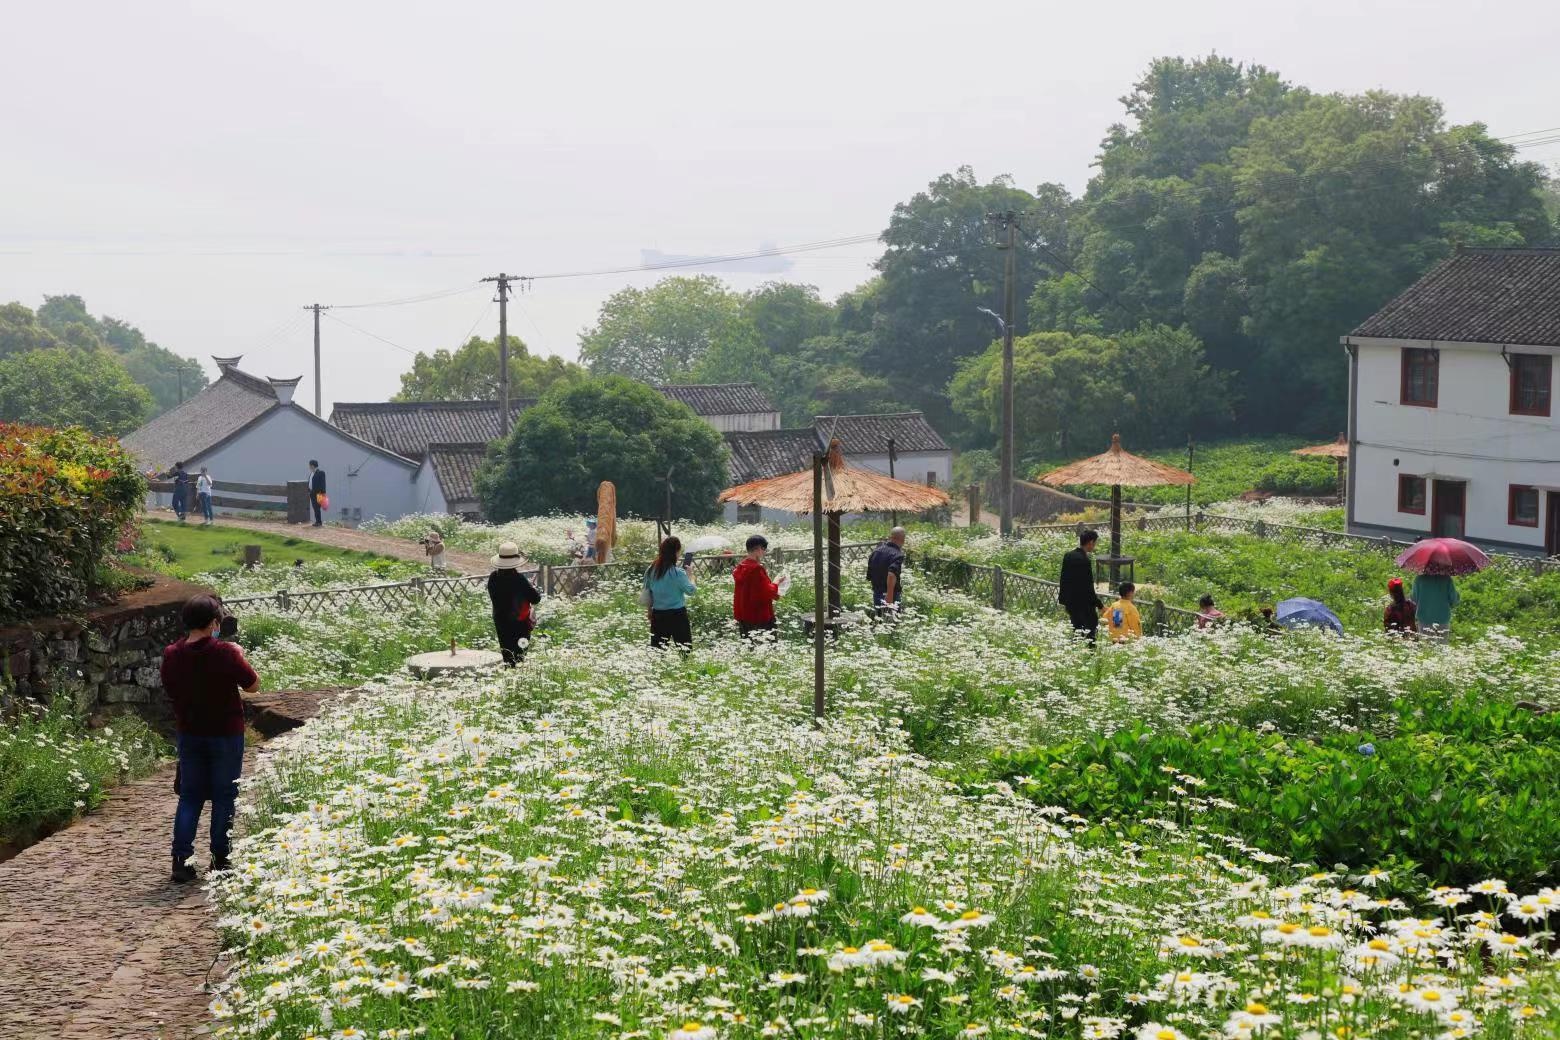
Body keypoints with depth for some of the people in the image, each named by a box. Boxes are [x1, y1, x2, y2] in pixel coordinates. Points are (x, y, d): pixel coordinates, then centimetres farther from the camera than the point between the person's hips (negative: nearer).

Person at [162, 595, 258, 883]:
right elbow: (252, 685, -8)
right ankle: (220, 860, 9)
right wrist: (239, 656, 6)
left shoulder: (172, 654, -5)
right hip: (225, 734, -4)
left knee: (190, 796, 11)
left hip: (188, 733, 4)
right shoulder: (225, 653, -18)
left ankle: (181, 859, 3)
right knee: (224, 796, 7)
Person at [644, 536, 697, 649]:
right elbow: (691, 590, -5)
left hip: (658, 615, 5)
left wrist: (650, 616, 19)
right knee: (685, 649, 2)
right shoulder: (678, 573, -15)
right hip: (677, 614, -5)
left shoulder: (651, 571, 1)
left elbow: (647, 596, 9)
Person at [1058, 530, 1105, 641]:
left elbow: (1063, 579, 12)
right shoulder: (1084, 560, -20)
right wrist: (1100, 605, -14)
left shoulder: (1068, 555, 5)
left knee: (1076, 630, 14)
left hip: (1069, 602, 8)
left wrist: (1063, 600, 20)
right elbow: (1088, 587, -20)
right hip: (1084, 603, -8)